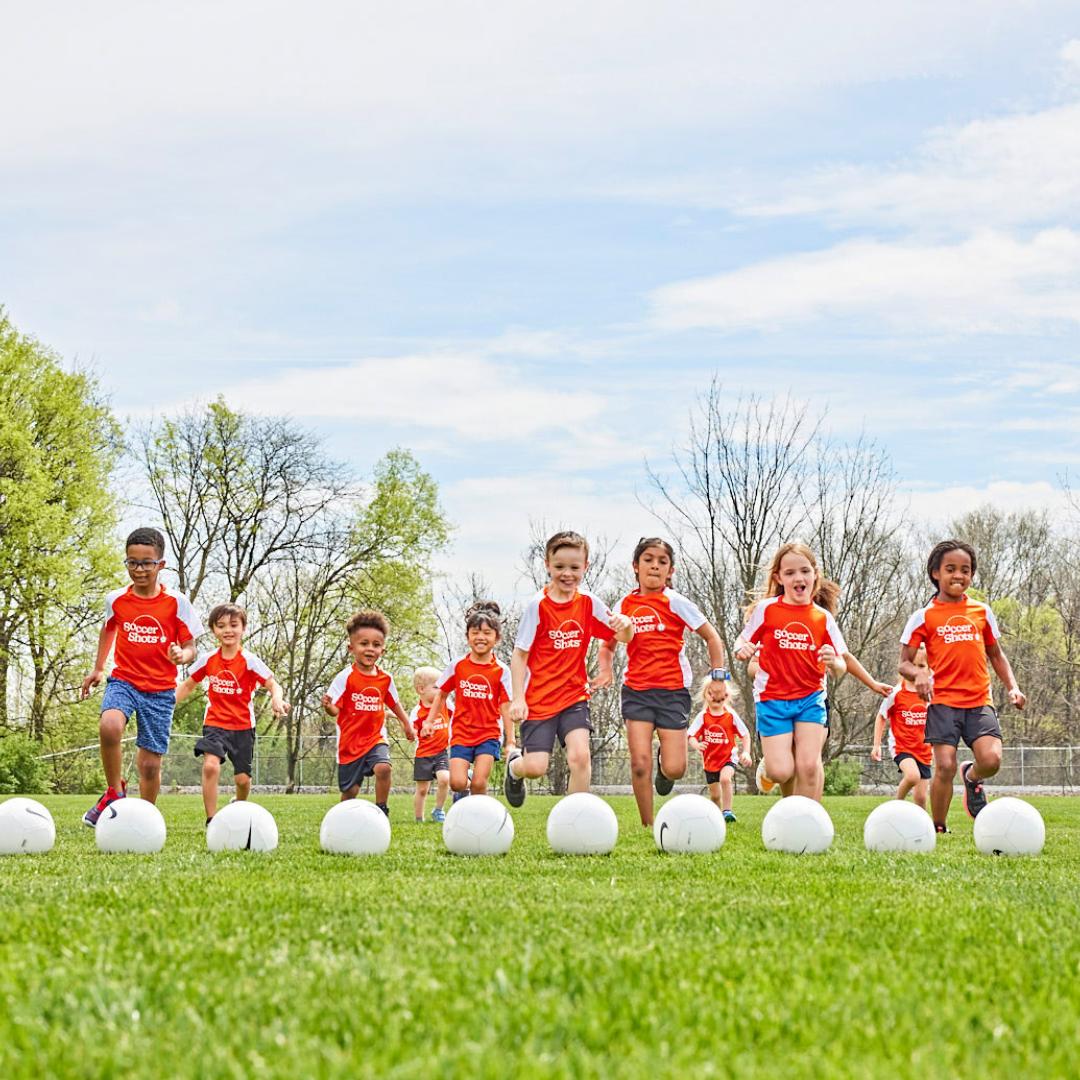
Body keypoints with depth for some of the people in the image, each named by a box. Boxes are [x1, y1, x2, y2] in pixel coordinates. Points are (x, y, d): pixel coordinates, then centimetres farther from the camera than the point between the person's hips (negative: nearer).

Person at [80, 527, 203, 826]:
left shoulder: (176, 602, -5)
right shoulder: (116, 600, 1)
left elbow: (190, 647, 0)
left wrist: (182, 655, -23)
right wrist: (97, 669, 25)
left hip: (160, 689, 0)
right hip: (123, 681, 0)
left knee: (150, 764, 2)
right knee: (109, 726, -32)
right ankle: (114, 791, -10)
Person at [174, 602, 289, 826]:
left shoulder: (249, 661, -7)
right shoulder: (207, 660, 1)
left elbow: (273, 685, -12)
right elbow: (188, 686, 15)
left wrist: (277, 699, -34)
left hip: (243, 726, 0)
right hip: (215, 724, 1)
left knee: (243, 778, 3)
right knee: (210, 766, -24)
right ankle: (212, 821, -20)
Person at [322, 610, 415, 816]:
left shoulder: (385, 678, 1)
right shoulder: (345, 677, -12)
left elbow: (394, 703, 19)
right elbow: (335, 710, -15)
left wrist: (407, 725, 25)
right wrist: (327, 706, -37)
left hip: (375, 738, 2)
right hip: (350, 741, -2)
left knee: (383, 768, -26)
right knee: (349, 790, 3)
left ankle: (381, 810, -9)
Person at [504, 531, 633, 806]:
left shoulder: (589, 603, 2)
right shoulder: (538, 605, -9)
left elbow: (623, 637, 7)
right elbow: (520, 654, -6)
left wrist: (625, 625, -18)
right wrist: (518, 698, -14)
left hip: (574, 694, 2)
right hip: (539, 698, -2)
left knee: (580, 755, -18)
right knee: (536, 767, -9)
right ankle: (515, 764, 29)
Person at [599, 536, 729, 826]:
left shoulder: (675, 602, -2)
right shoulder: (624, 606, 7)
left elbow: (712, 637, 4)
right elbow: (608, 645, 21)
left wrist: (719, 675, 1)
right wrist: (604, 671, 3)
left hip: (673, 690, -2)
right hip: (636, 690, 2)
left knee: (674, 769, -7)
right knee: (640, 763, -10)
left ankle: (665, 764, 31)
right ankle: (648, 827, 2)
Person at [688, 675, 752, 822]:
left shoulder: (731, 715, -10)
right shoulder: (702, 716, -9)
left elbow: (745, 734, -2)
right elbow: (690, 736, -12)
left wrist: (746, 752, -16)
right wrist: (696, 745, -35)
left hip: (728, 757, -2)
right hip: (710, 759, 2)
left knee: (725, 778, -33)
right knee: (715, 795, 11)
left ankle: (727, 810, -23)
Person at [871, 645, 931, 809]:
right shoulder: (896, 693, -8)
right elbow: (881, 717, 5)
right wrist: (876, 745, 1)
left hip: (923, 750, 4)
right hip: (901, 745, -4)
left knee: (921, 797, 3)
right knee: (913, 775, -31)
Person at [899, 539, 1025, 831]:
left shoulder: (982, 612, 12)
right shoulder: (924, 616, 3)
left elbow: (996, 656, 23)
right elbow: (904, 663, 3)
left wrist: (1012, 687, 8)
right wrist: (918, 673, -20)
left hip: (980, 701, 2)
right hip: (943, 701, -2)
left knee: (991, 760, -16)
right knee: (945, 766, -11)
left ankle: (972, 778, 20)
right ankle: (938, 829, 7)